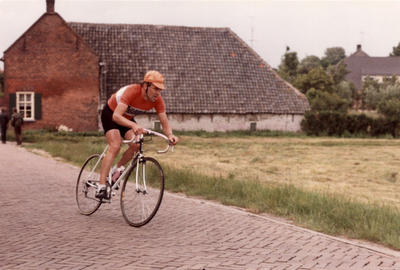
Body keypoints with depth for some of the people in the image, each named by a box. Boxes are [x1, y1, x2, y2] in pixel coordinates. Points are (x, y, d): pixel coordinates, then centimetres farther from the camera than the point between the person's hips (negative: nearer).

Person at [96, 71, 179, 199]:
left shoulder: (158, 100, -22)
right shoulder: (132, 91, -38)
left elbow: (165, 124, -19)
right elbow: (116, 116, -46)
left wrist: (170, 135, -41)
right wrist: (133, 125, -63)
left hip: (128, 118, 6)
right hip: (111, 114, -6)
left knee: (136, 145, -17)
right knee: (115, 147, -24)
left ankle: (117, 169, 11)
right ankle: (101, 187, -24)